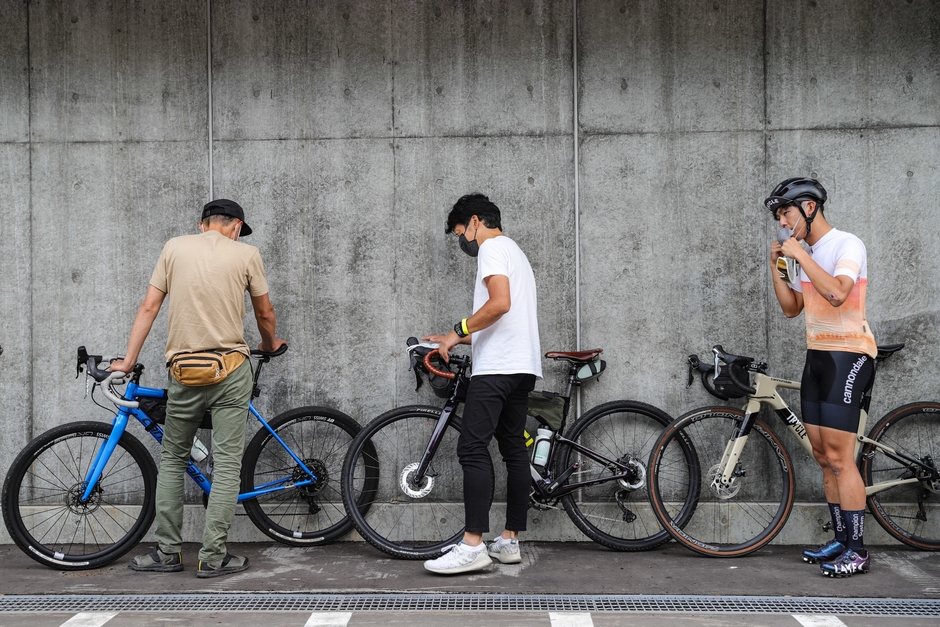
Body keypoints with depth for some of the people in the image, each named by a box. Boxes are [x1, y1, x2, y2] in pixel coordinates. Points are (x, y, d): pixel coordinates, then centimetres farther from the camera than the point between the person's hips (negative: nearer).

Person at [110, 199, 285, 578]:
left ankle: (167, 552, 18)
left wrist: (128, 361, 10)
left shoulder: (175, 248, 7)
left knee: (172, 460, 15)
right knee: (227, 463, 2)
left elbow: (149, 307, 4)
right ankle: (213, 557, 3)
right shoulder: (246, 254, 2)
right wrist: (270, 344, 30)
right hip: (231, 369, -2)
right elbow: (264, 313, 10)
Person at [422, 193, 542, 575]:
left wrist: (457, 332, -11)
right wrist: (455, 340, 25)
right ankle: (510, 541, 12)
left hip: (497, 367, -11)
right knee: (515, 451, 8)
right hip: (523, 367, 11)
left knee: (473, 449, -13)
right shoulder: (515, 253, 28)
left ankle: (473, 546, -17)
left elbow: (499, 303, -20)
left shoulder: (492, 247, -3)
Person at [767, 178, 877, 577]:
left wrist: (799, 253, -21)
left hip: (848, 356, -9)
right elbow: (791, 308, 14)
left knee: (839, 458, -9)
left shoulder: (847, 244, -10)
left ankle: (857, 551, -1)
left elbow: (837, 293, -27)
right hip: (817, 357, 9)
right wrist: (777, 267, 3)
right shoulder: (809, 254, 16)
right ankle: (841, 541, 19)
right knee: (824, 458, 10)